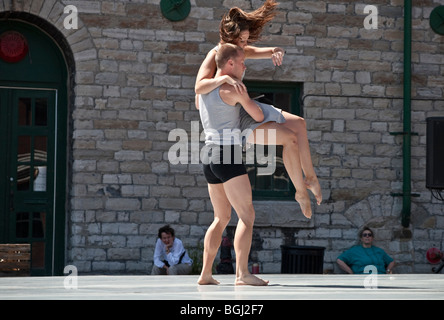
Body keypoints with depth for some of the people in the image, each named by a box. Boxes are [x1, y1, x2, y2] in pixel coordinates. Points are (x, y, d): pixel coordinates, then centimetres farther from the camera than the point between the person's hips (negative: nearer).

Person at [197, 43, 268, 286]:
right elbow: (259, 116, -5)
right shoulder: (232, 89, -9)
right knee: (246, 215, -9)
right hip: (228, 154, -9)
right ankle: (242, 273, -18)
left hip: (209, 156, 9)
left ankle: (205, 273, 12)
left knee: (221, 218, 16)